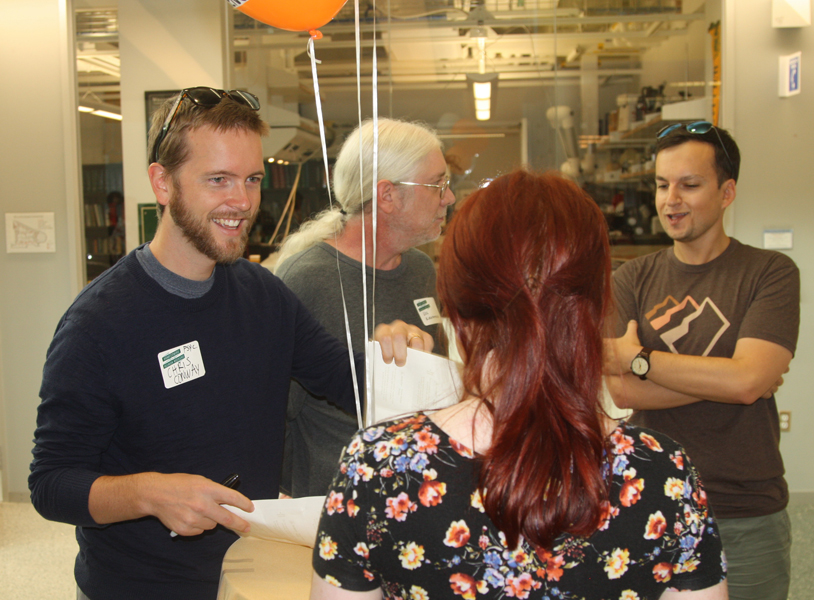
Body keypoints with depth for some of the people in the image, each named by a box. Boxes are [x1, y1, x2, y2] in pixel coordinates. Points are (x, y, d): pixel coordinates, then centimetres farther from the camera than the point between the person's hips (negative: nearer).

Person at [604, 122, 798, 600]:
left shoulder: (770, 273, -3)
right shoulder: (632, 280, 2)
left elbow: (747, 380, -18)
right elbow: (620, 389, -11)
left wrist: (639, 359, -12)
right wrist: (725, 379, -13)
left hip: (748, 521, -1)